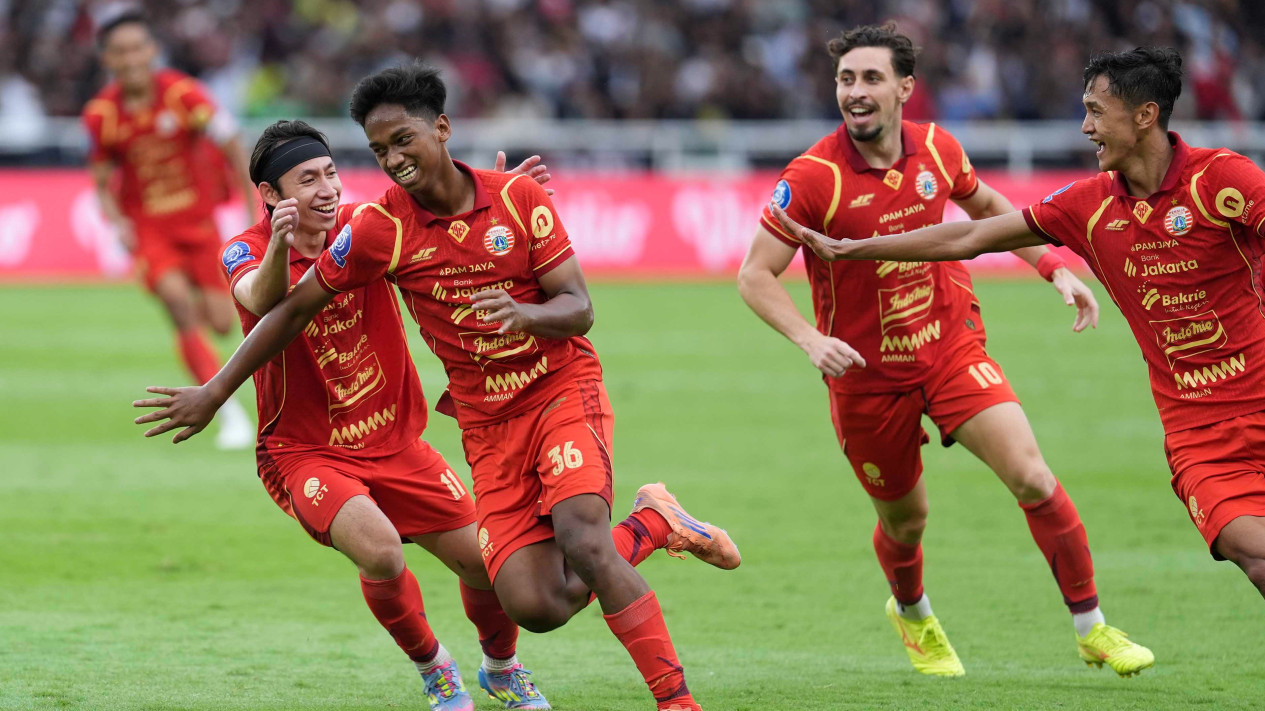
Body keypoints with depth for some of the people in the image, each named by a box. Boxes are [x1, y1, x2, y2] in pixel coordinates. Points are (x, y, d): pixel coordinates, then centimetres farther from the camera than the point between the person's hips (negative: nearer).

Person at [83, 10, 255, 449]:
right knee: (177, 299, -26)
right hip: (147, 227, 0)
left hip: (199, 220, 0)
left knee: (221, 324, -6)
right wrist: (117, 221, -15)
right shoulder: (101, 115, -8)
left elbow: (233, 150, -6)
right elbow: (102, 182, 5)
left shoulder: (184, 95, -15)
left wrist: (254, 215, -6)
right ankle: (230, 413, -23)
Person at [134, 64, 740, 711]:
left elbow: (579, 309, -8)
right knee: (535, 605, -13)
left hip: (563, 387, -2)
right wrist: (214, 393, 3)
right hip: (487, 421, 2)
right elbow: (296, 306, 2)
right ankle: (652, 523, 13)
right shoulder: (380, 226, -6)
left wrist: (524, 313, -30)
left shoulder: (518, 198, -7)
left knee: (582, 541, -27)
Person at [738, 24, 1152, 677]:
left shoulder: (937, 150, -5)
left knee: (1032, 478, -14)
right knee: (904, 519, 13)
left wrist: (1055, 269, 8)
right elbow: (755, 276, -15)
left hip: (951, 346, 2)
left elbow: (986, 207, 17)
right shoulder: (813, 177, -18)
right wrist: (812, 340, -30)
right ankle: (911, 613, 48)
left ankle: (1091, 628, 0)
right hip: (867, 374, -2)